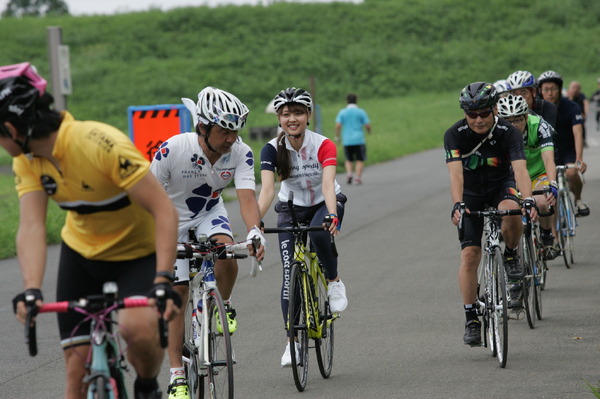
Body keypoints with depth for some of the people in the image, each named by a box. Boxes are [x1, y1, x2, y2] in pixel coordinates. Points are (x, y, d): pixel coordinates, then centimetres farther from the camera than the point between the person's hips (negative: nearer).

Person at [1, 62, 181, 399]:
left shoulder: (102, 144, -31)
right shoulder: (27, 160, -11)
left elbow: (165, 211, -32)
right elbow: (31, 227, -22)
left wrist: (163, 280, -41)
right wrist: (31, 290, -38)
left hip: (138, 254, -5)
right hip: (81, 254, 5)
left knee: (137, 327, -32)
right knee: (78, 368, -1)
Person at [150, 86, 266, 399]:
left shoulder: (240, 153, -23)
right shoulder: (173, 150, -30)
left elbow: (247, 198, -30)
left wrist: (255, 231, -49)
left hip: (210, 213, 2)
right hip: (172, 218, -2)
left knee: (225, 250, -32)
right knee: (177, 293, -6)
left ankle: (224, 307, -1)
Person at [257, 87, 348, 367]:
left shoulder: (323, 145, -22)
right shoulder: (272, 149, -18)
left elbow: (328, 184, -35)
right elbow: (267, 189, -30)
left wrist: (332, 215, -53)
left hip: (324, 204, -2)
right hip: (291, 209, 2)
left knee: (319, 234, -37)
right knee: (290, 274, -10)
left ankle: (335, 282, -8)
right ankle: (292, 341, -1)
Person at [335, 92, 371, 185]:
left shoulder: (342, 112, 2)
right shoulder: (361, 112, -1)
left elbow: (338, 125, -7)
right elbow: (367, 125, -2)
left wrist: (337, 137, 6)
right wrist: (369, 131, 20)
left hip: (347, 141, 2)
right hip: (359, 140, -2)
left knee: (348, 160, 16)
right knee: (360, 161, 5)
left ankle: (349, 173, -8)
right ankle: (358, 177, -11)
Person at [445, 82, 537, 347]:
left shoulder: (508, 133, -23)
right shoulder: (455, 134, -23)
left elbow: (520, 169, -35)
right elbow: (455, 173, -34)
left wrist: (528, 200, -53)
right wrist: (457, 205, -51)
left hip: (501, 186, 0)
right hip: (471, 195, 1)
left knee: (511, 212, -36)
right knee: (470, 254, -11)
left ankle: (510, 256, -5)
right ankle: (471, 320, -1)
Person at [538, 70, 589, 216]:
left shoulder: (571, 107, -19)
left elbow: (578, 133, -31)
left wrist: (579, 159, -45)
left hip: (568, 151, -3)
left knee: (571, 173, -30)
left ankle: (578, 200, -1)